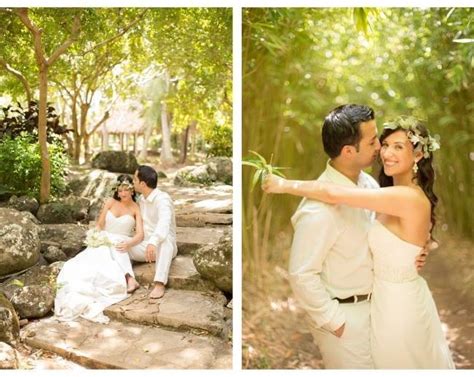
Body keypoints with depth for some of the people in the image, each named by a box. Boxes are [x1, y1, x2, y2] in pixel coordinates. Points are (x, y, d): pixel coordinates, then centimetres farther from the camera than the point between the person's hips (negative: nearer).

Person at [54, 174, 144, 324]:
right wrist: (97, 237, -7)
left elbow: (140, 235, -6)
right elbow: (99, 225, 13)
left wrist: (128, 244, -24)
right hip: (104, 242, 3)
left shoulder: (136, 209, 3)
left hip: (121, 246, -3)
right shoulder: (110, 202, 10)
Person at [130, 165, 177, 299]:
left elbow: (164, 223, -38)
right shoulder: (141, 200, 9)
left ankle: (159, 284, -49)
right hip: (145, 246, 7)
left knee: (164, 239, -41)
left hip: (164, 247, -7)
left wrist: (153, 243, -54)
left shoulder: (162, 199, -18)